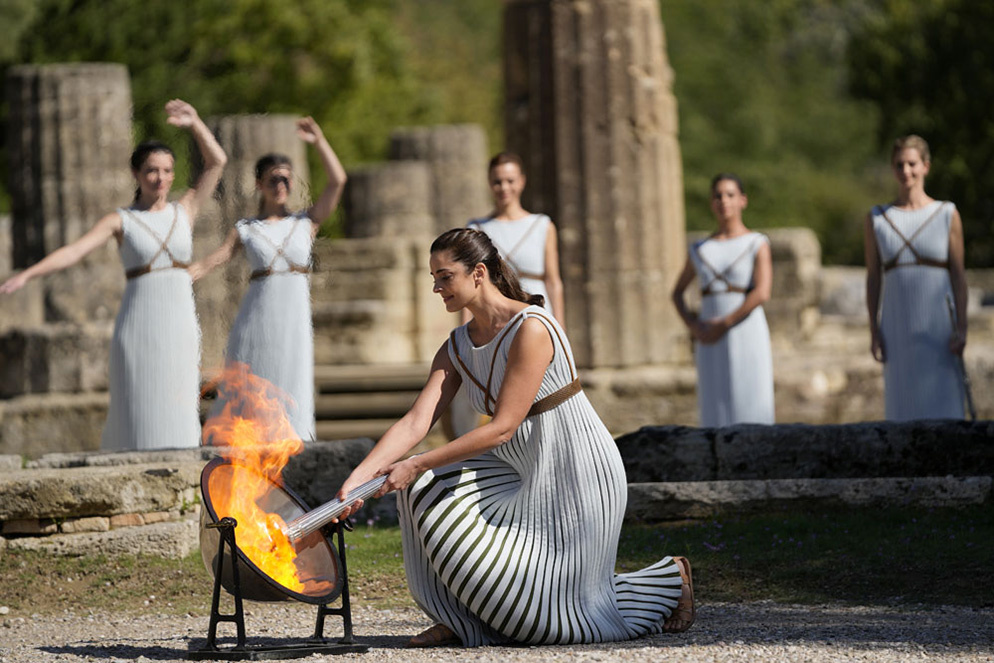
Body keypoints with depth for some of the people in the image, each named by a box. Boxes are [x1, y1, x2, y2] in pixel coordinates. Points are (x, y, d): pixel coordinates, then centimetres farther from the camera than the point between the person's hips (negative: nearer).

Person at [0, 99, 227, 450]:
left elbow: (217, 161, 5)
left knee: (178, 423, 0)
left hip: (180, 329, 3)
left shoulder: (184, 210, 11)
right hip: (138, 328, -3)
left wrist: (194, 124, -8)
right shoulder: (120, 220, 1)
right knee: (139, 421, -4)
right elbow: (73, 251, -11)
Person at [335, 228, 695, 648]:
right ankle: (462, 620, 0)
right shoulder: (457, 349, 3)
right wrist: (357, 479, -20)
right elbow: (416, 423, -6)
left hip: (578, 478, -8)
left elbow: (503, 427, -25)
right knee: (426, 489, -11)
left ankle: (668, 581, 19)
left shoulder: (531, 329, -22)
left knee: (548, 616, -3)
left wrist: (418, 465, -26)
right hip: (527, 474, 8)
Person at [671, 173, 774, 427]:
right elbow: (677, 293, 21)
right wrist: (693, 326, 1)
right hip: (712, 347, 4)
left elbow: (762, 292, -13)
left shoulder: (757, 244, 0)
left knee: (751, 417, -7)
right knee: (717, 418, 1)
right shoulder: (700, 250, 12)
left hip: (747, 339, -4)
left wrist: (723, 325, -15)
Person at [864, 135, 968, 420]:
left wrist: (961, 327, -7)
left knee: (943, 407, -6)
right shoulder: (877, 219, 7)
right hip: (898, 329, 2)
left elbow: (958, 274, 1)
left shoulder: (947, 214, 3)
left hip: (938, 324, -2)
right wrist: (874, 330, 1)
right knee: (904, 406, 1)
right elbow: (873, 278, 9)